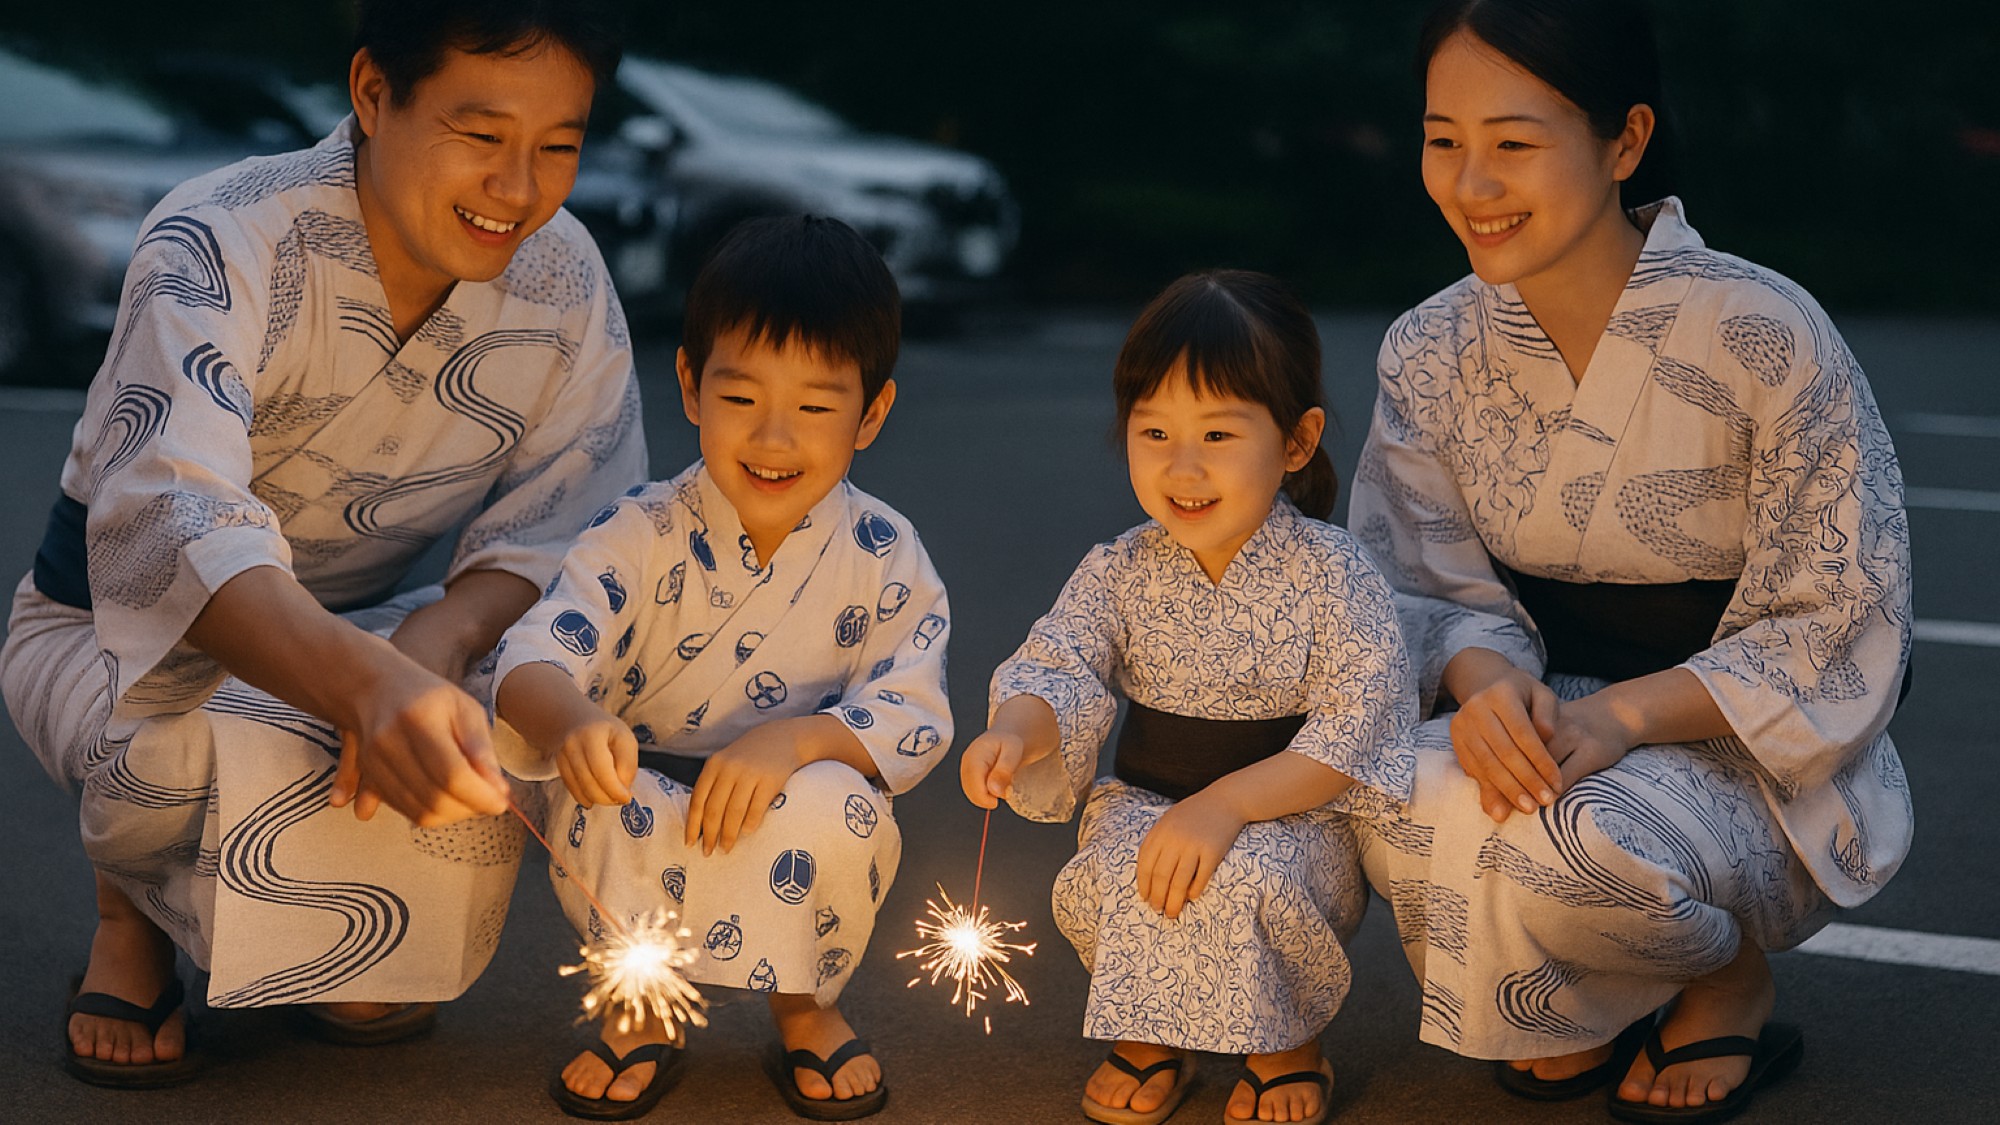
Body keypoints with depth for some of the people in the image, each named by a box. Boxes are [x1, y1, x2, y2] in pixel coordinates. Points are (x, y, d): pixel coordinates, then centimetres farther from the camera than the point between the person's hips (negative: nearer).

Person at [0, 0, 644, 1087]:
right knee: (205, 753, -38)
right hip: (116, 626, -4)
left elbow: (554, 537, -14)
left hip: (356, 631, 4)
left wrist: (434, 642, -38)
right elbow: (166, 521, -44)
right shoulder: (223, 243, -28)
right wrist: (364, 683, -63)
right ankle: (133, 908, 0)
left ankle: (369, 944, 6)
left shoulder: (564, 283, -11)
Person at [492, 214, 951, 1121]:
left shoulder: (885, 558, -5)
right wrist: (573, 719, -47)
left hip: (794, 842, 0)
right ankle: (643, 1006, -1)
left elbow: (914, 717, -12)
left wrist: (797, 739, -33)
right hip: (648, 835, 0)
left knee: (832, 807, -33)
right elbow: (534, 654, -21)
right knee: (601, 801, -33)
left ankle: (804, 1002, 1)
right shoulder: (642, 535, -8)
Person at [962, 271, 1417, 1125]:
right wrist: (1015, 730, -32)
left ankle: (1283, 1042, -1)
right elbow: (1057, 671, -6)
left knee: (1243, 879, -33)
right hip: (1148, 802, 3)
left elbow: (1356, 728, -16)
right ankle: (1148, 1033, 4)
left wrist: (1225, 804, -26)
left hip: (1294, 815, -3)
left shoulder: (1332, 574, -11)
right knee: (1115, 878, -29)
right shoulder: (1121, 572, 0)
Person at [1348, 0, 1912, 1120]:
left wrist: (1625, 712, -29)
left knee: (1576, 835, -36)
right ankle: (1576, 1011, 5)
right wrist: (1482, 676, -25)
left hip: (1766, 757, -4)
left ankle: (1733, 984, 2)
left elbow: (1842, 628, -15)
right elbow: (1439, 593, 0)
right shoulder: (1432, 351, -3)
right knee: (1404, 799, -29)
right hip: (1550, 724, 4)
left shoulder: (1764, 334, -18)